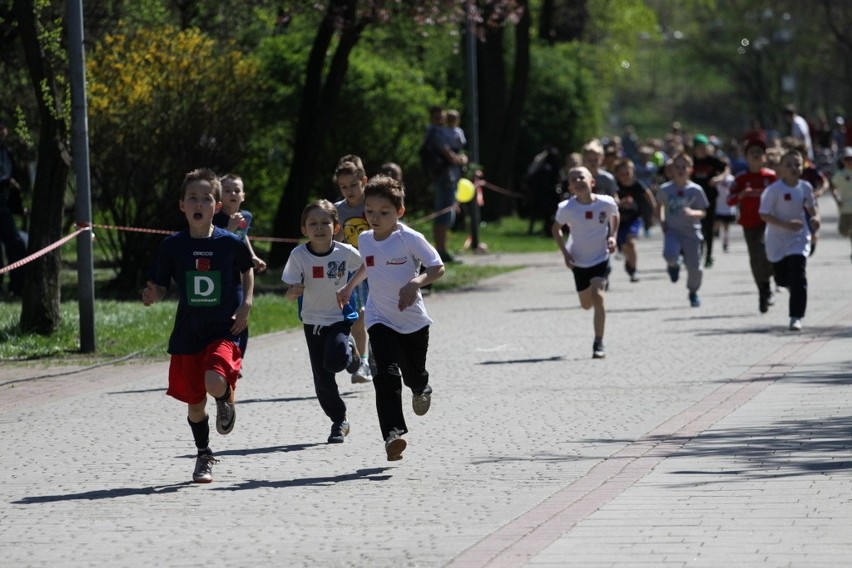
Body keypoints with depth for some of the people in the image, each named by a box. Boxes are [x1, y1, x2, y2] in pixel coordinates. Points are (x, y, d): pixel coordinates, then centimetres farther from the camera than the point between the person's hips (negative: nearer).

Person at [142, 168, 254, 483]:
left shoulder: (230, 243, -5)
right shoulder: (173, 246, -3)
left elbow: (247, 270, 14)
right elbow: (160, 288, 3)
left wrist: (246, 305, 1)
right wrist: (151, 297, -20)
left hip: (225, 331, -2)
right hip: (187, 335, 2)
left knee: (215, 382, -27)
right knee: (195, 402, 7)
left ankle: (227, 400, 11)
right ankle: (203, 457, 31)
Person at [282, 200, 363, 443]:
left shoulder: (346, 252, -15)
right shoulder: (299, 255, -14)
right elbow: (290, 291, -14)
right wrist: (294, 291, -35)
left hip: (340, 317, -1)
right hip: (313, 320, 1)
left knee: (334, 362, -25)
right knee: (322, 379, 2)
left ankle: (350, 351, 11)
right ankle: (339, 421, 21)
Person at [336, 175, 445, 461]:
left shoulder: (410, 239, -16)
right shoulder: (365, 240, 0)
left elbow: (438, 268, -18)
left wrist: (416, 282, -33)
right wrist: (349, 287, 21)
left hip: (413, 319, -2)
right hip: (380, 319, 2)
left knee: (413, 374, 14)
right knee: (387, 374, -19)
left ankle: (421, 390, 54)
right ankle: (393, 433, -24)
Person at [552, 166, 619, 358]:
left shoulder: (606, 203, -16)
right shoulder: (566, 208, -18)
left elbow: (614, 217, 8)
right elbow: (556, 229, 0)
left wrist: (612, 236, -7)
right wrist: (565, 253, -9)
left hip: (601, 258, -2)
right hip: (579, 261, 2)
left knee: (597, 297, -20)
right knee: (586, 304, 12)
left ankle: (599, 343, -12)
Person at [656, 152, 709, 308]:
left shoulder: (695, 190, -5)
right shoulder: (665, 189, -1)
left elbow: (703, 212, -2)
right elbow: (659, 206, 17)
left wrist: (692, 213, -23)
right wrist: (661, 222, 3)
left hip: (691, 232, 0)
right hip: (672, 230, 0)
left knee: (694, 268, -1)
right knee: (670, 254, -30)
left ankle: (693, 292, 30)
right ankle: (673, 265, 9)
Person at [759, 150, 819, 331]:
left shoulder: (805, 187, -4)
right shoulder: (774, 190, -16)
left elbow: (811, 208, 13)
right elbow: (764, 215, -16)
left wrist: (815, 218, -10)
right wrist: (787, 224, -27)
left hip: (799, 239, 1)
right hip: (777, 241, -1)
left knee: (798, 279, -12)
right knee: (782, 278, 11)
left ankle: (796, 317, -9)